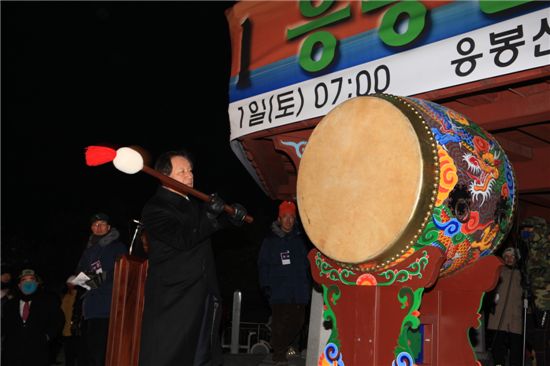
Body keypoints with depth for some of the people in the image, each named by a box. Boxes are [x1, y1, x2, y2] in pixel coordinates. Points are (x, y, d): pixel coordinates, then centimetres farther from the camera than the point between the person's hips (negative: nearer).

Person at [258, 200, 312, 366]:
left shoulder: (300, 239, 14)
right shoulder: (270, 241, 3)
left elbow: (307, 264, 18)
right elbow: (263, 265, 1)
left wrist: (308, 284, 11)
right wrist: (266, 286, -7)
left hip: (299, 292, 4)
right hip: (279, 292, -4)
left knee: (298, 321, 6)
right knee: (280, 323, -5)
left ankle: (286, 346, 29)